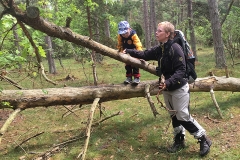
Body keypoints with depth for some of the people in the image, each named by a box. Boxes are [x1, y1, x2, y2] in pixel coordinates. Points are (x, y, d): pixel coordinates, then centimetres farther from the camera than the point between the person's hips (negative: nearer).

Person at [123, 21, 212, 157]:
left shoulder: (175, 48, -21)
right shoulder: (159, 49, 3)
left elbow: (181, 70, -26)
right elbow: (145, 55, 17)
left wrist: (168, 82, -37)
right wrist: (128, 51, 12)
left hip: (179, 88, -8)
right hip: (167, 88, 8)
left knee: (183, 117, -4)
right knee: (174, 116, 16)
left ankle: (204, 140, 13)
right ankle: (179, 141, 31)